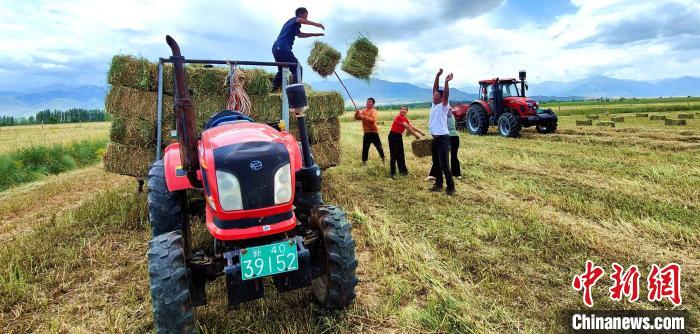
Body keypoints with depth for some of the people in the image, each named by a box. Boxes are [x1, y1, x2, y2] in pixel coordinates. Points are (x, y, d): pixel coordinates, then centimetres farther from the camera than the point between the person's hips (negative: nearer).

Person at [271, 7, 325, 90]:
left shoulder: (295, 25, 27)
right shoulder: (294, 20, 0)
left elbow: (300, 35, 42)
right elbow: (300, 20, -25)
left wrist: (315, 34, 35)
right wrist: (316, 24, -24)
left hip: (276, 48, 10)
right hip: (282, 48, -10)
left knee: (282, 70, 22)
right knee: (297, 68, -9)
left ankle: (274, 87, 17)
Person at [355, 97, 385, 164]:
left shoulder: (373, 111, -8)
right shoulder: (363, 111, 11)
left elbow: (373, 119, -25)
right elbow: (357, 117, 8)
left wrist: (364, 117, -29)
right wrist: (357, 113, -12)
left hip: (373, 132, -4)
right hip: (366, 133, 4)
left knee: (378, 146, 8)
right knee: (365, 148, 3)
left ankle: (382, 158, 29)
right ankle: (364, 161, 13)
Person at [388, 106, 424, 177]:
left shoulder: (405, 118, 8)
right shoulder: (399, 117, -20)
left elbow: (412, 126, 6)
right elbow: (408, 127, -23)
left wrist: (420, 132, 0)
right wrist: (416, 135, -21)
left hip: (399, 136, 9)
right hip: (393, 136, -9)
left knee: (400, 154, 13)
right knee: (394, 155, -6)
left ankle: (402, 170, 22)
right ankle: (393, 173, -2)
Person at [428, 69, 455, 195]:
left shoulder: (443, 106, -8)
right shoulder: (434, 104, 11)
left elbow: (446, 95, -26)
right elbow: (435, 89, 10)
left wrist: (446, 82, -34)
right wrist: (437, 76, 4)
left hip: (442, 138, -8)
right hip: (435, 138, 8)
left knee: (444, 164, -8)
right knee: (436, 163, 14)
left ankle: (450, 187, -1)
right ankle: (438, 184, 23)